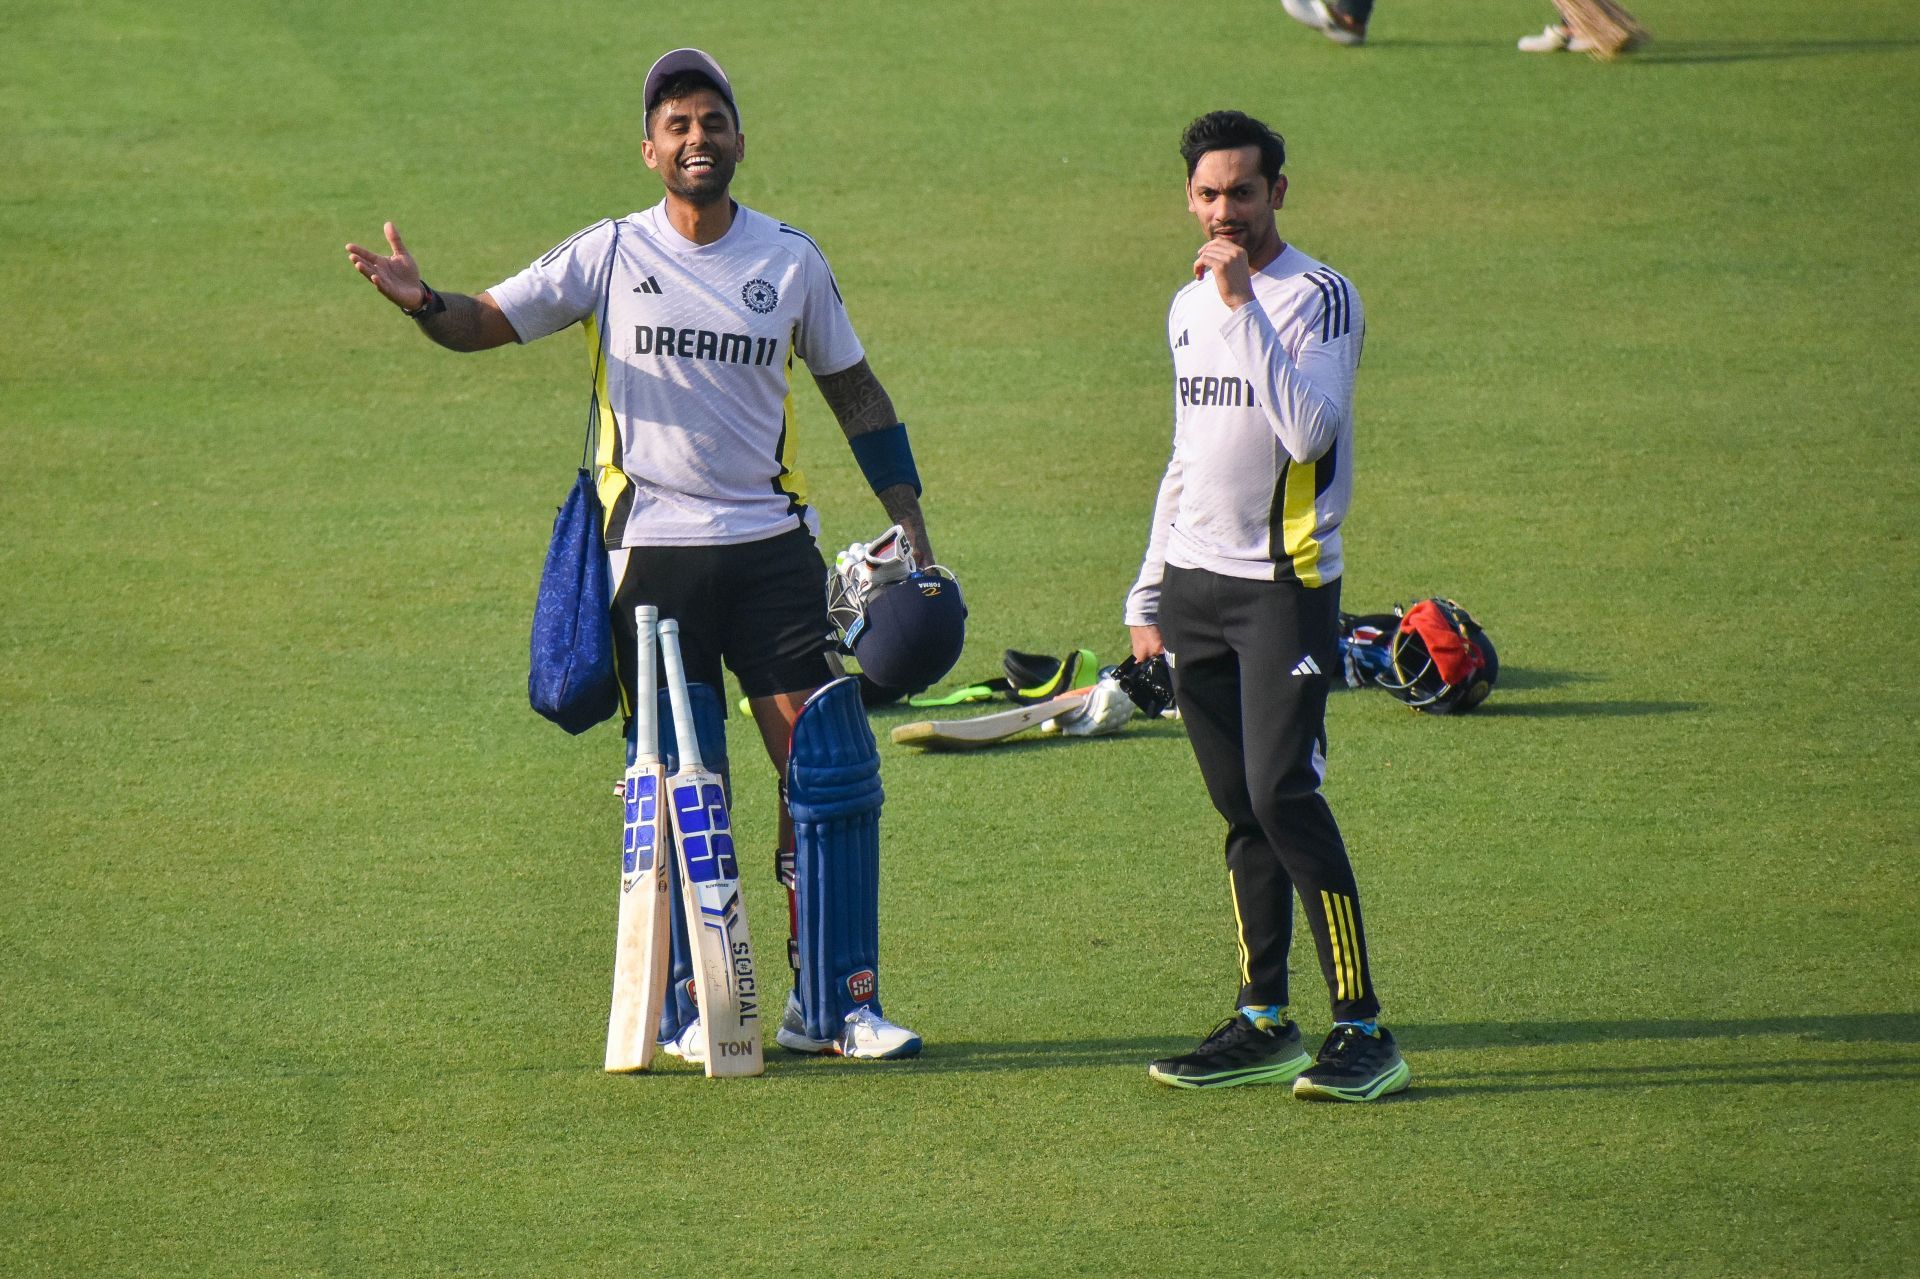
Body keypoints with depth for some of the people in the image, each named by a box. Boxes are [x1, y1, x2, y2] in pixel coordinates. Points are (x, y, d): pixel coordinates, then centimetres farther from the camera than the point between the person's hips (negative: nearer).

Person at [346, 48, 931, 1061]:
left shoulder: (790, 260, 6)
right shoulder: (610, 255, 1)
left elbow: (854, 390, 15)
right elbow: (487, 323, 1)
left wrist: (908, 518, 10)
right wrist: (423, 302, -21)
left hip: (769, 544, 1)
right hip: (652, 551, -1)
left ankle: (833, 1001, -1)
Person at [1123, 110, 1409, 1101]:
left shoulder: (1319, 297, -8)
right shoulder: (1190, 307, 15)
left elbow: (1308, 429, -24)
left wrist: (1245, 306, -22)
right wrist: (1150, 591, 19)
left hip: (1286, 584, -7)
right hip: (1196, 584, 7)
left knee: (1284, 794, -15)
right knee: (1240, 809, 7)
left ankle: (1362, 1029, -13)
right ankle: (1262, 1023, 11)